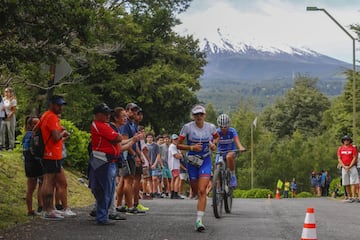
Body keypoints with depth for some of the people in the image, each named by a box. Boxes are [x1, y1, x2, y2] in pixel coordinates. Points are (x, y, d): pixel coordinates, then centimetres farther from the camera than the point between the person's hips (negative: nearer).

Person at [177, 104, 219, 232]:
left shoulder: (210, 127, -2)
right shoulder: (187, 127, -8)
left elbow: (217, 137, 20)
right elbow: (178, 145, -5)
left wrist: (214, 144, -2)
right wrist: (192, 147, -20)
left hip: (206, 161, 0)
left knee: (202, 191, -15)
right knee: (196, 191, 9)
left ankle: (199, 220, -19)